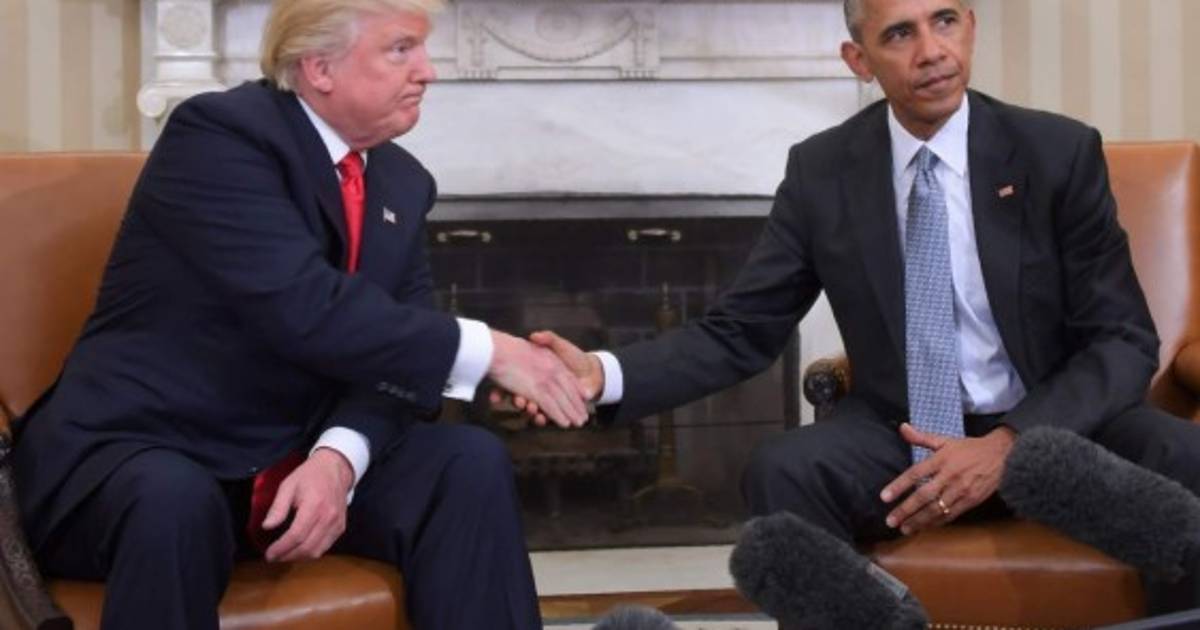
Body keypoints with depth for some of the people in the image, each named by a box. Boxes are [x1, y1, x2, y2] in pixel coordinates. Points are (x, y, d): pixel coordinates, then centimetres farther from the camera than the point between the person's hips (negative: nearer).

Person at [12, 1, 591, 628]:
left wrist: (339, 457, -21)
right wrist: (486, 351, -24)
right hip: (143, 450, -6)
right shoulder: (218, 134, -16)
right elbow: (304, 309, -28)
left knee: (470, 462, -15)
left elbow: (386, 348, -1)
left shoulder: (402, 184, 7)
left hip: (300, 455, 6)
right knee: (174, 502, -38)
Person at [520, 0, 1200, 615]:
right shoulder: (821, 171, -2)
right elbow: (739, 332, 0)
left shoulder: (1059, 151, -6)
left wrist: (1009, 444, -23)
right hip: (901, 435, 1)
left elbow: (1125, 339, -6)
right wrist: (605, 374, -20)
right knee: (783, 471, -29)